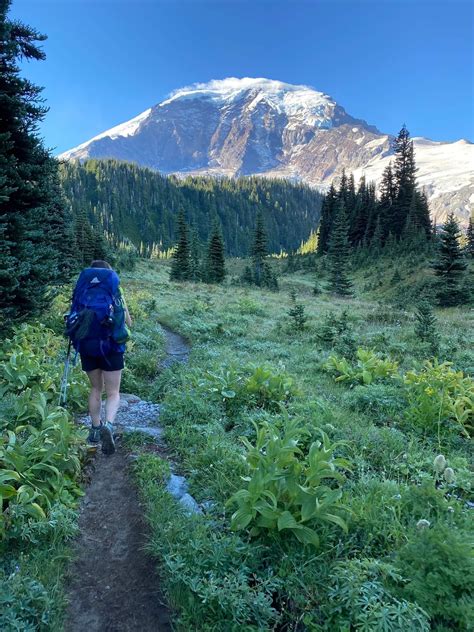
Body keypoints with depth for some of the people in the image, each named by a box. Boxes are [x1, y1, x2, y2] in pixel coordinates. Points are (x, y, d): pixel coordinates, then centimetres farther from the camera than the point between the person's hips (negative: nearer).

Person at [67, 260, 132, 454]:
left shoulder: (81, 290, 8)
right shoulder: (115, 289, 5)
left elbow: (74, 317, 4)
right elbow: (128, 322, 9)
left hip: (86, 345, 2)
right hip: (110, 345, -2)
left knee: (96, 389, 21)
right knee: (113, 392, 6)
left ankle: (95, 429, 24)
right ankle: (108, 425, -19)